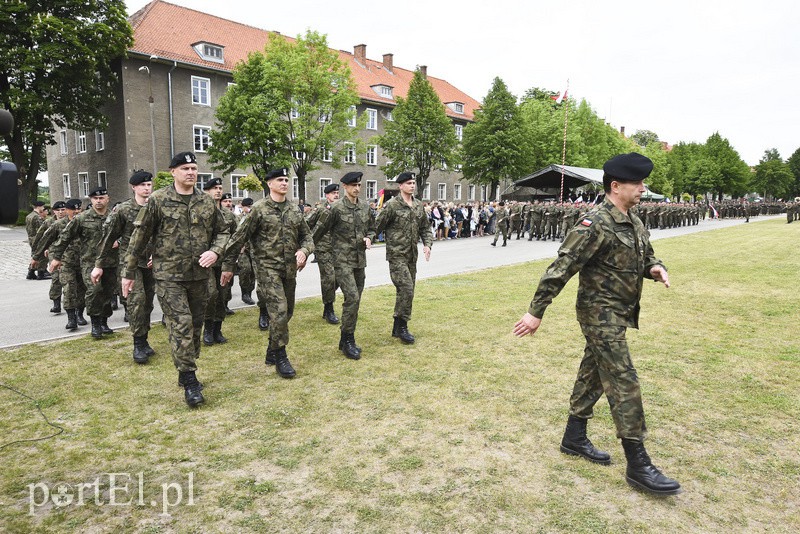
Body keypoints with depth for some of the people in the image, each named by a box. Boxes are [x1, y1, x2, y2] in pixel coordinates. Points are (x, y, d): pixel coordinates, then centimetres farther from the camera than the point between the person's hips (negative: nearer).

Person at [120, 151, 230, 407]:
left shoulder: (207, 202, 6)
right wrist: (129, 272, 0)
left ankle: (186, 373, 29)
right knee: (181, 325, -10)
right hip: (169, 276, -4)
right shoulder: (158, 200, -5)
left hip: (199, 275, 5)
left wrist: (215, 251, -7)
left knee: (196, 325, 12)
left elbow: (223, 231, 14)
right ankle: (190, 381, -1)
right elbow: (139, 236, -2)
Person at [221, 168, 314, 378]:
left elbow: (307, 236, 15)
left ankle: (271, 352, 31)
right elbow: (239, 238, -5)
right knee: (279, 311, -15)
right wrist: (228, 266, -3)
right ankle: (280, 358, 0)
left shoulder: (294, 210, 9)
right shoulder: (259, 209, -7)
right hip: (268, 268, -6)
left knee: (287, 313, 13)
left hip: (290, 269, 6)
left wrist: (304, 251, -8)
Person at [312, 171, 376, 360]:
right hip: (343, 260, -6)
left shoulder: (365, 207, 7)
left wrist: (369, 238, -2)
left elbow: (372, 228, 20)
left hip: (360, 260, 6)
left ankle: (346, 341, 22)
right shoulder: (336, 208, -10)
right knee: (352, 298, -16)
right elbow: (319, 231, -5)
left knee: (355, 301, 10)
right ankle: (348, 340, -2)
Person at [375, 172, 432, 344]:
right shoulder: (392, 205, -9)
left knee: (407, 291, 10)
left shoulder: (419, 205, 11)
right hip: (397, 255, -7)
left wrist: (427, 244, 1)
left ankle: (397, 328, 22)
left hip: (412, 256, 7)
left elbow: (425, 228, 16)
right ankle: (402, 326, 1)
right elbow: (377, 227, -6)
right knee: (406, 290, -15)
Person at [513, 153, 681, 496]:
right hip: (601, 314, -9)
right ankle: (638, 466, 3)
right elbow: (561, 268, -23)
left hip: (618, 314, 9)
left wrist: (656, 268, -3)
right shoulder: (597, 224, -20)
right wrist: (536, 311, -24)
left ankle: (574, 439, 30)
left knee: (592, 376, 16)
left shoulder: (634, 224, 9)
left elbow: (645, 256, 23)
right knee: (624, 383, -7)